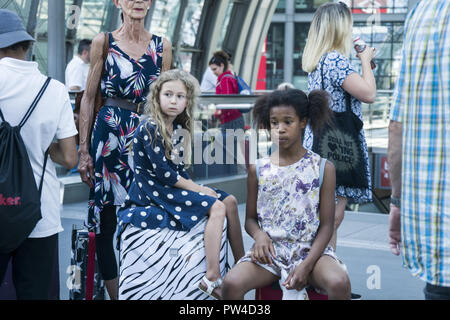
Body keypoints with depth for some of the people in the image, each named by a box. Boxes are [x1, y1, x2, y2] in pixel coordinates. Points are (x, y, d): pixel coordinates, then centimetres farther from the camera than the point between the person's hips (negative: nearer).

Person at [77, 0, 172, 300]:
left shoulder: (162, 46, 9)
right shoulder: (104, 41, 4)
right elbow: (89, 98, 4)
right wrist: (84, 150, -2)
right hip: (109, 135, -1)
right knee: (107, 221, 0)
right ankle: (115, 293, 10)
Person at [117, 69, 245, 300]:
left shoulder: (177, 128, 11)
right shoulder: (149, 128, -16)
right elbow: (164, 173, -20)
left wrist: (196, 186, -3)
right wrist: (197, 189, -13)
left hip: (172, 186, 9)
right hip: (153, 191, -9)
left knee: (230, 201, 2)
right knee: (216, 207, -22)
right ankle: (212, 278, -28)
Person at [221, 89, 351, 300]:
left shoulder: (323, 168, 3)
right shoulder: (258, 169, 8)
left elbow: (326, 225, 0)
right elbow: (250, 218, 12)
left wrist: (307, 265, -14)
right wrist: (259, 235, -13)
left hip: (310, 249, -1)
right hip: (270, 250, 1)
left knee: (340, 283, -32)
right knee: (231, 283, -27)